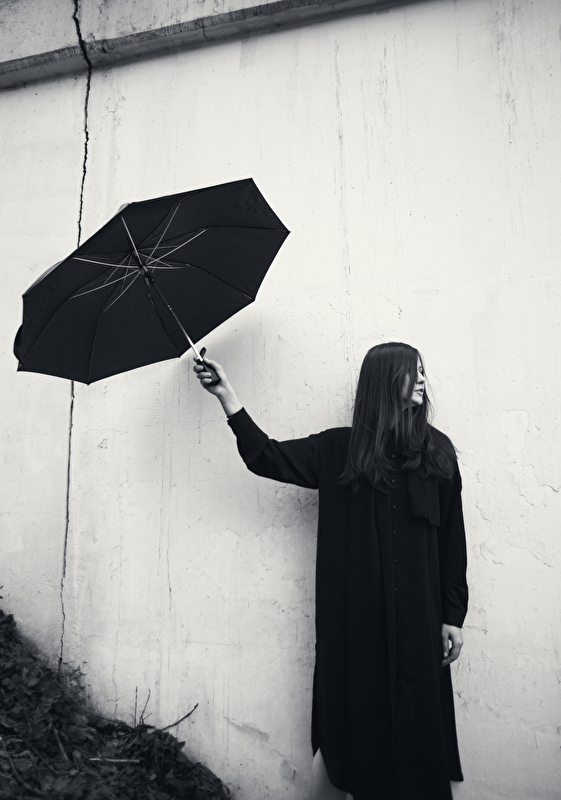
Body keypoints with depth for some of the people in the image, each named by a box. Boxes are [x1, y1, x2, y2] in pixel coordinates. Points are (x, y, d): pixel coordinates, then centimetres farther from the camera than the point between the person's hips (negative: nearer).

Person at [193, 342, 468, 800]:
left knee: (414, 725, 10)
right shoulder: (338, 449, 0)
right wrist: (228, 396, -6)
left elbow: (452, 539, 4)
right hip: (353, 620, -1)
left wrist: (453, 616, 3)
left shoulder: (436, 451, 3)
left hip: (416, 620, 1)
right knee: (350, 723, 10)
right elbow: (268, 458, -1)